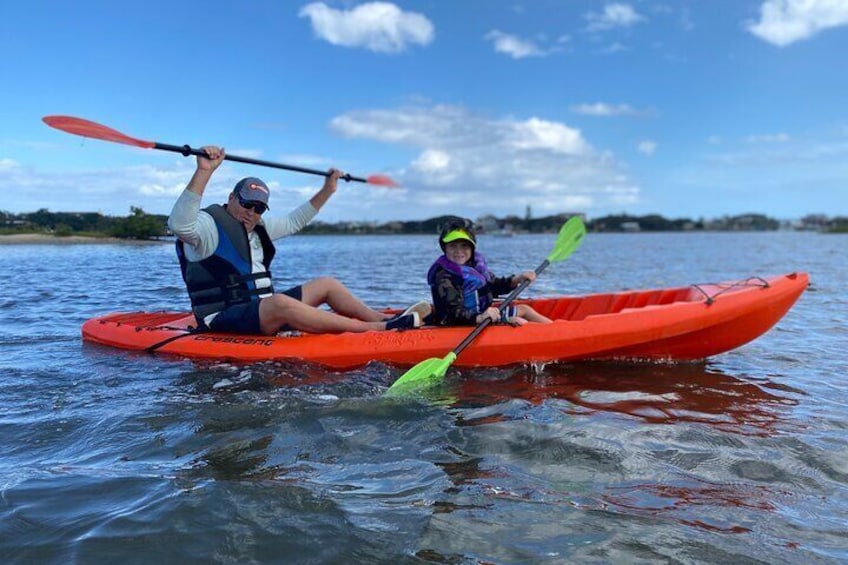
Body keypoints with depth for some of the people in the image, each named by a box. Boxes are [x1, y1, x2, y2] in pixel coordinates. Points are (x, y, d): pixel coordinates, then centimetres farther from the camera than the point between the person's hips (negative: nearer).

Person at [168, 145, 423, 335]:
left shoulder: (258, 228, 15)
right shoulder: (210, 225, -10)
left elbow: (294, 221, 28)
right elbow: (179, 223, -32)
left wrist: (326, 191, 23)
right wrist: (204, 172, -39)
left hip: (264, 310, 10)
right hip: (224, 320, -9)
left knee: (326, 284, 8)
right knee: (280, 303, -37)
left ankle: (381, 318, -1)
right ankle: (374, 328, -41)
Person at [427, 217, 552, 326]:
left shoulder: (475, 263, 1)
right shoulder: (444, 278, -23)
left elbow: (495, 285, 15)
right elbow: (455, 314, -30)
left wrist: (518, 279, 0)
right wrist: (480, 318, -46)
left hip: (484, 313, 9)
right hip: (467, 324, -9)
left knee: (523, 309, 16)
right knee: (517, 322, -11)